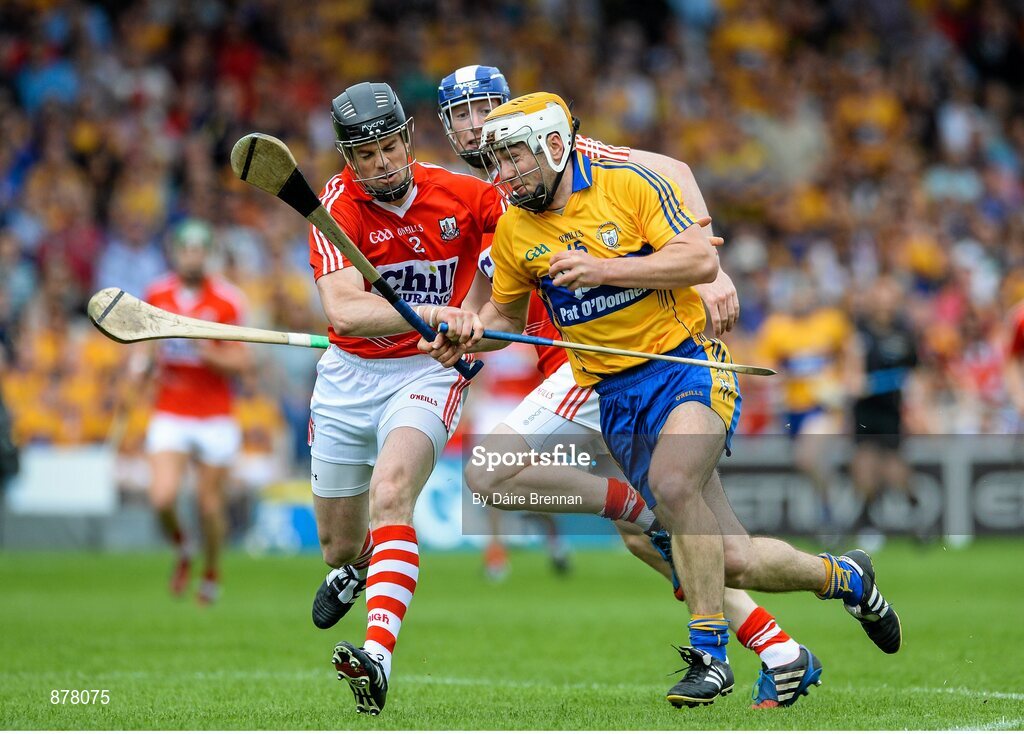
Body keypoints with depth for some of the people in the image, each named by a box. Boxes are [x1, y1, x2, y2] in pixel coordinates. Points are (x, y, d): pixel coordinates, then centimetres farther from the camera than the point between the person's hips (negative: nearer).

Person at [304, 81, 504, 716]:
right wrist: (434, 314, -42)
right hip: (348, 377, 1)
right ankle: (352, 569, 51)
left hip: (427, 373, -1)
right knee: (341, 545, 11)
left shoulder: (464, 195, -9)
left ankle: (379, 657, -41)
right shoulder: (338, 205, -15)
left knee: (390, 493, -30)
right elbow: (345, 310, -29)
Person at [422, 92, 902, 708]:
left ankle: (710, 652, -20)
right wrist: (471, 332, -3)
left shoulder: (629, 184, -7)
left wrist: (603, 269, -22)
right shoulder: (513, 230, 5)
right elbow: (506, 315, 19)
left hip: (688, 363, -4)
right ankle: (843, 577, 25)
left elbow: (703, 261, -14)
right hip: (618, 396, 4)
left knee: (671, 484, -34)